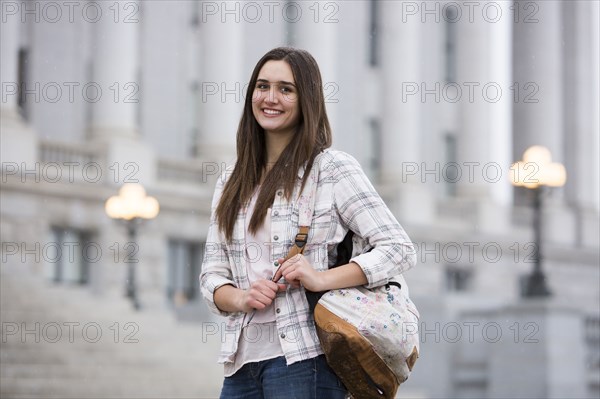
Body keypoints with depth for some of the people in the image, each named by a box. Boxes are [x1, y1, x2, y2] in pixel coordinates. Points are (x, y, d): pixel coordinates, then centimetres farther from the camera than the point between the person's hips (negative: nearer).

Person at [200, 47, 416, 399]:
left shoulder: (333, 168, -1)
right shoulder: (231, 184, 15)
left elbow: (400, 250, -7)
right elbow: (212, 276, 13)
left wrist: (321, 279, -18)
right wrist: (241, 298, -9)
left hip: (304, 360, -5)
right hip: (243, 361, 5)